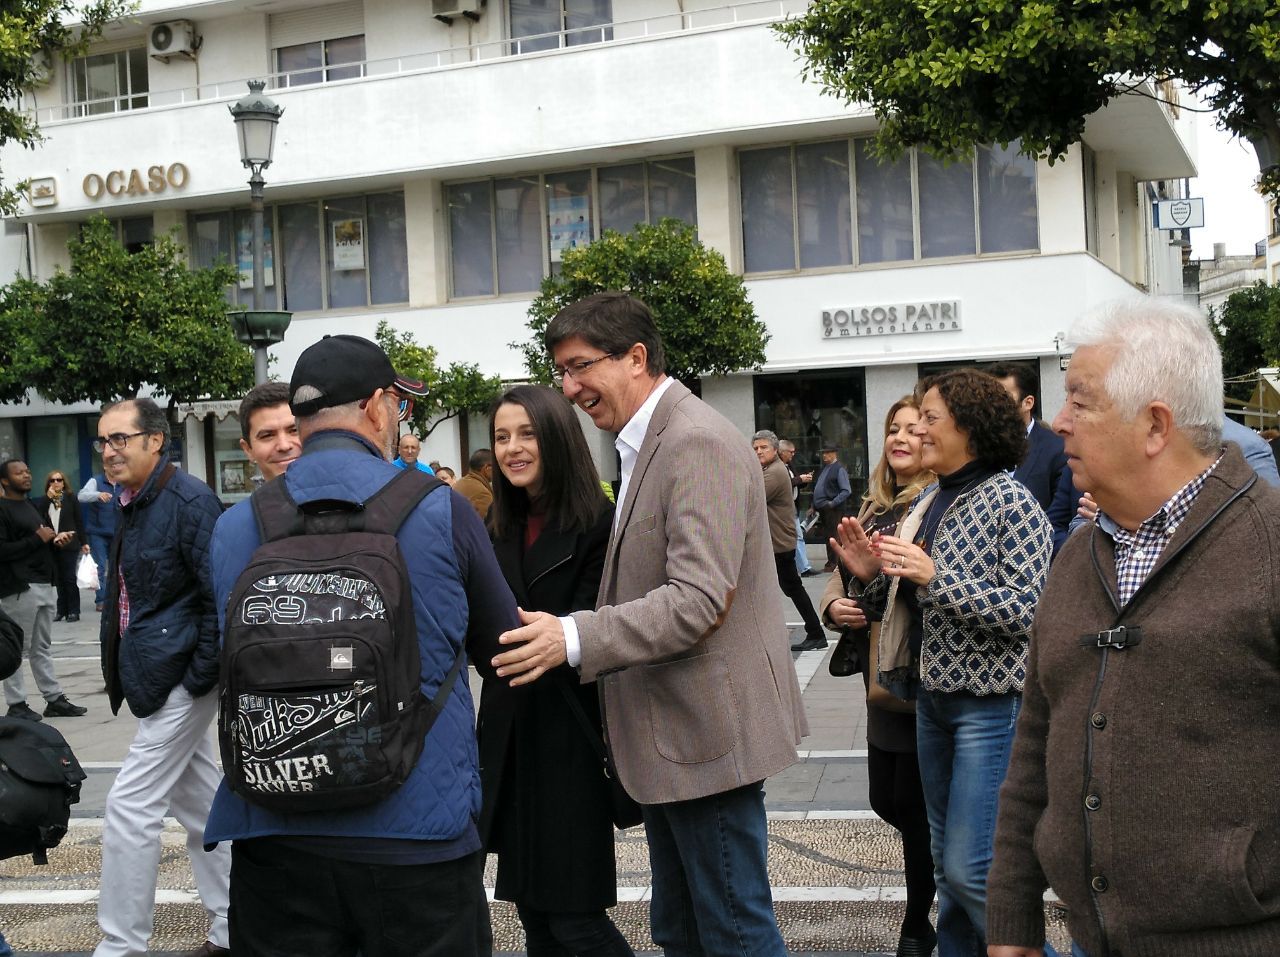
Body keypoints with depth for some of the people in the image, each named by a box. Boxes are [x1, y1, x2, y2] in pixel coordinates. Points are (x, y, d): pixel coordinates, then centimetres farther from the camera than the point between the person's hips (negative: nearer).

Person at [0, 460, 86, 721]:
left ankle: (54, 699, 15)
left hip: (44, 585, 9)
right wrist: (37, 539, -15)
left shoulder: (33, 506, 19)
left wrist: (56, 538, 7)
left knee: (43, 647, 12)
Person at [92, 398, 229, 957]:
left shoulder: (190, 501, -17)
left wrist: (198, 678, -19)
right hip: (156, 680, 10)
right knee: (198, 803, 15)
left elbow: (220, 596, -20)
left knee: (129, 807, -8)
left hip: (181, 683, -10)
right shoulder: (131, 505, 12)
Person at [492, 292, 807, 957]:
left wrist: (575, 638, -32)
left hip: (704, 732, -10)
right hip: (666, 736, 10)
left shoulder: (699, 445, -18)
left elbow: (697, 601, -26)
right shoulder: (645, 445, 14)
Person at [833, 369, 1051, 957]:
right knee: (946, 863, 15)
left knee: (968, 869, -8)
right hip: (933, 696, 8)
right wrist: (873, 575, -4)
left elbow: (1026, 608, -20)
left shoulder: (1010, 502, -12)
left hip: (990, 703, -8)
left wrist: (934, 576, -25)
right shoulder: (931, 505, 10)